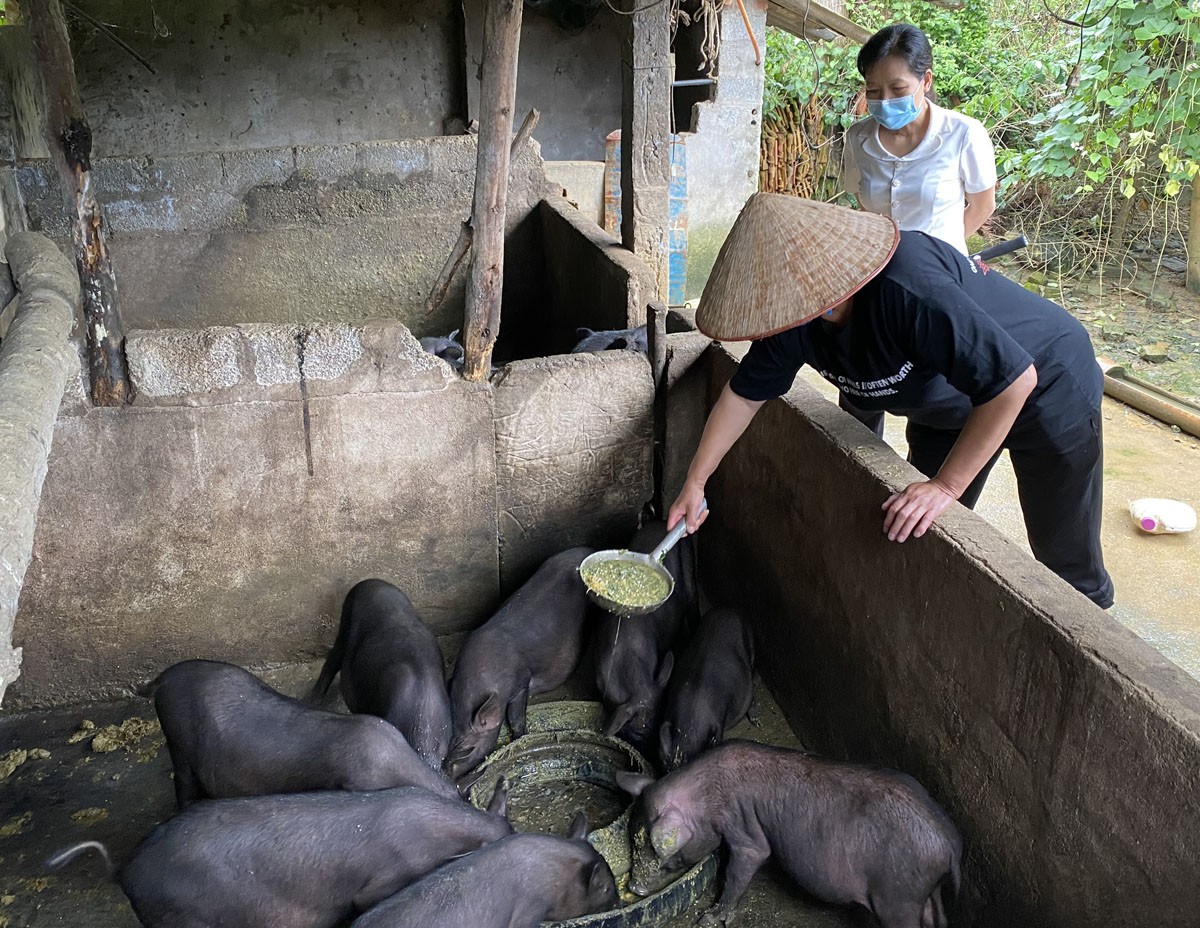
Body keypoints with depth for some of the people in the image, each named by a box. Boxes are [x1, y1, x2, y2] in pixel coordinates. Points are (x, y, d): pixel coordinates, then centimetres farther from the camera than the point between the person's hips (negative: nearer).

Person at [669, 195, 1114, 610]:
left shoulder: (909, 289, -42)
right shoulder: (793, 311, -18)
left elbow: (1014, 380, -37)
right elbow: (744, 393, -3)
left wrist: (945, 486, -34)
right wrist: (694, 482, -3)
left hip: (1047, 387, -7)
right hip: (946, 405, 7)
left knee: (1068, 566, 0)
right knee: (921, 538, 10)